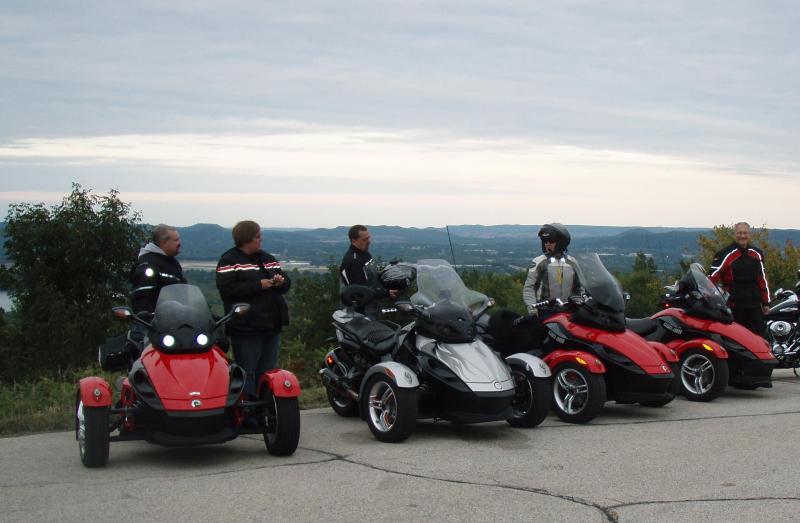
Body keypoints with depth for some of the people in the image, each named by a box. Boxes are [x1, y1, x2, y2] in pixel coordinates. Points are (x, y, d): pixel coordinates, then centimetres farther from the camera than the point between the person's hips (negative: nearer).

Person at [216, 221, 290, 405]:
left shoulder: (268, 259, 17)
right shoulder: (229, 261, -4)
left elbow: (286, 284, 21)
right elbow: (227, 290, -18)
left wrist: (281, 282, -4)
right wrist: (258, 285, -18)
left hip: (271, 326, 7)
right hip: (246, 328, -7)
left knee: (268, 372, 11)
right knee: (247, 374, -5)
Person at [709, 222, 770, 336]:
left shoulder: (757, 254, 12)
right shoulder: (726, 254, -6)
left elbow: (762, 279, 18)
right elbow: (713, 276, -12)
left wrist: (766, 302, 16)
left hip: (754, 305, 5)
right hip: (734, 306, -5)